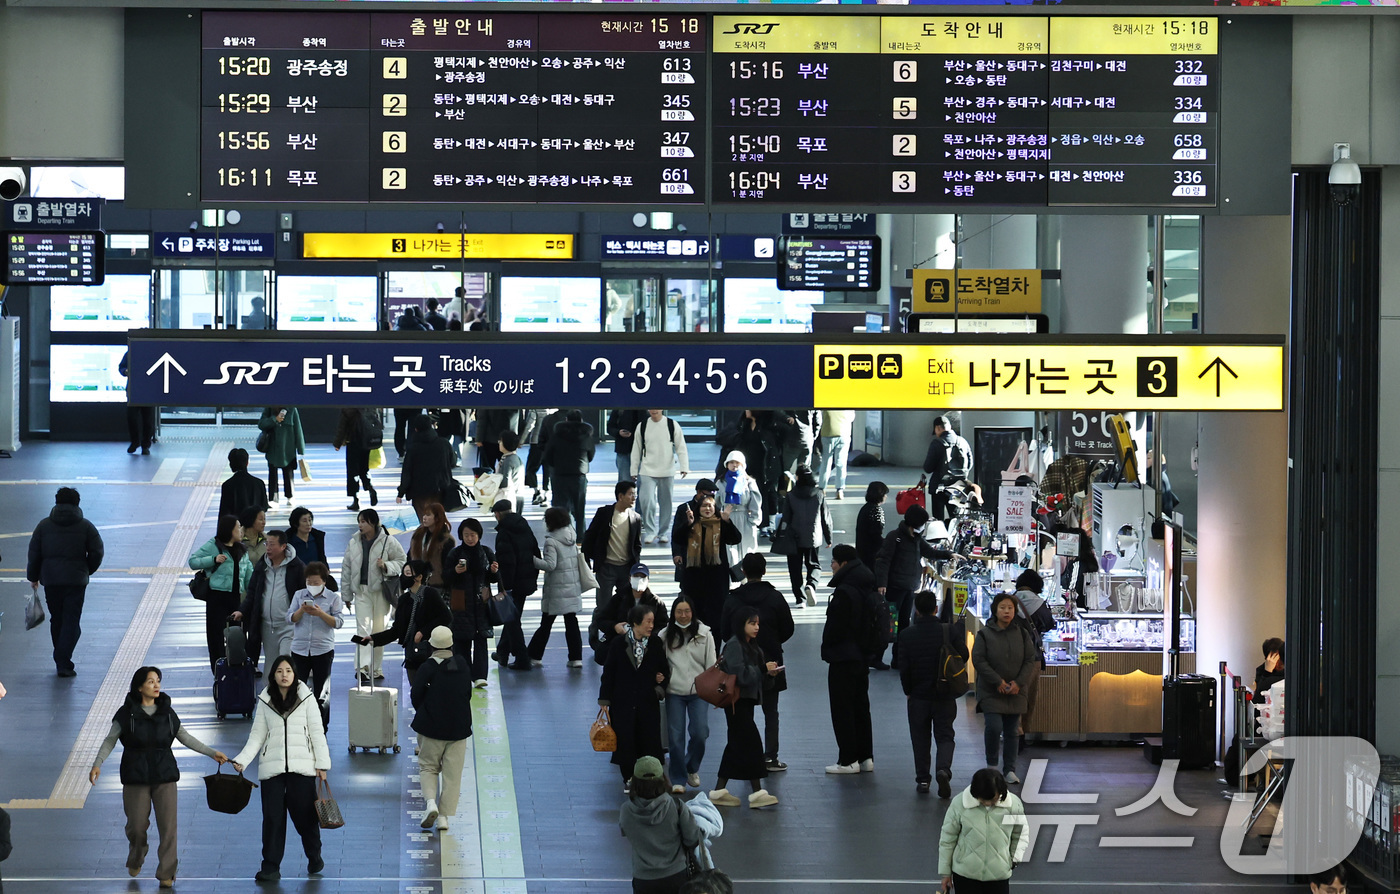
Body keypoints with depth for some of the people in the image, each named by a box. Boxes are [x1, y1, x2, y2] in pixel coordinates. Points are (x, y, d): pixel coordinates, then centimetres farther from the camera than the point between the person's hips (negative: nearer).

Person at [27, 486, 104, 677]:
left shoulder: (44, 525, 3)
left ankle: (61, 661, 22)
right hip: (76, 580, -2)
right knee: (72, 621, -1)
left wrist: (33, 577, 15)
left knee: (56, 620, 15)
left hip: (50, 580, 2)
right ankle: (64, 663, -13)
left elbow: (34, 554, 3)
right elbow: (97, 553, -2)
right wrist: (86, 572, 15)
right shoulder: (85, 526, -1)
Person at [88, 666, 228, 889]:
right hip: (136, 776, -2)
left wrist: (212, 753, 11)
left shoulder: (166, 712, 6)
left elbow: (185, 737, 14)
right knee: (136, 825, 2)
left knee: (168, 825, -6)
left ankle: (166, 874, 1)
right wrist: (97, 764, -15)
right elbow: (110, 740, -1)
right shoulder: (127, 713, -2)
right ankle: (135, 860, 33)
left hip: (165, 774, 2)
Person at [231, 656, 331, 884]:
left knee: (304, 814, 1)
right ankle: (270, 868, 3)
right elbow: (257, 736, 8)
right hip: (272, 768, 1)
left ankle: (314, 857, 24)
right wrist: (241, 760, -4)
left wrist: (322, 764, -2)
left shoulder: (306, 698, 5)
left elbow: (317, 733, 4)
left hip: (301, 768, -1)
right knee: (272, 818, -1)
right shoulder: (265, 702, 9)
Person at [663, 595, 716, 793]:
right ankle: (678, 779, 11)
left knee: (700, 733, -8)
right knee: (676, 736, 0)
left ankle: (692, 769, 20)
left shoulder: (704, 634, 2)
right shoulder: (665, 636, 2)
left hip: (698, 691, 0)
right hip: (674, 692, 0)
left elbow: (711, 665, 4)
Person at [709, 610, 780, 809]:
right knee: (751, 742, -12)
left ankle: (719, 791, 15)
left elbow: (758, 678, 19)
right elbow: (739, 674, -20)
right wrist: (763, 669, -18)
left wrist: (770, 674, -1)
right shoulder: (734, 645, -10)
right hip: (736, 701, -9)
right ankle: (757, 792, -13)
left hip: (747, 700, 9)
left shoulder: (754, 648, 17)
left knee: (736, 744, 10)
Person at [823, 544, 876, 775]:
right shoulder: (867, 588, 7)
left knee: (842, 709, -2)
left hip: (843, 660, -9)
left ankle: (848, 760, 0)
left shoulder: (844, 592, -21)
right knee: (861, 706, 15)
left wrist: (826, 649, -3)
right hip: (862, 656, 9)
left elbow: (835, 627, -20)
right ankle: (865, 757, 19)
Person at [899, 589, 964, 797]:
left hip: (918, 695, 0)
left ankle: (922, 779, 14)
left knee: (921, 740, 13)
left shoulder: (907, 635, -8)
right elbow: (964, 655, -2)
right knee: (945, 736, 6)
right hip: (944, 696, 0)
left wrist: (908, 691, 8)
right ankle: (943, 769, -19)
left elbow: (904, 667, -6)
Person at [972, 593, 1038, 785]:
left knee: (1011, 731, 6)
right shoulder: (984, 634, -4)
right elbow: (978, 660, -8)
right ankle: (991, 764, 6)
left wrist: (1019, 682, -9)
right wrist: (998, 681, -14)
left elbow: (1030, 659, 4)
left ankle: (1010, 769, 16)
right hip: (990, 691, -3)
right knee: (994, 726, -16)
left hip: (1015, 691, 3)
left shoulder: (1021, 634, 4)